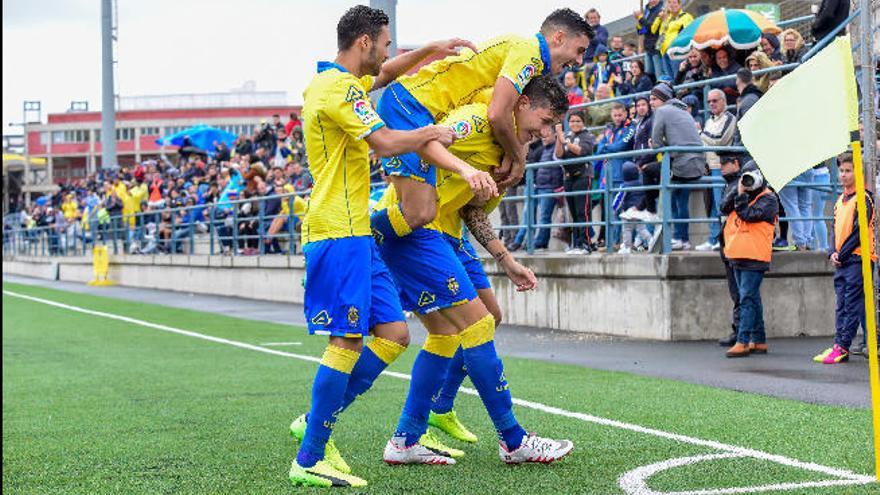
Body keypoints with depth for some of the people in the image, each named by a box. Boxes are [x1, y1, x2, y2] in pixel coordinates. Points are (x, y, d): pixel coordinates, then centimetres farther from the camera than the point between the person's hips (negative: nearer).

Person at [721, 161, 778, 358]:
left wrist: (741, 196, -10)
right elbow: (724, 208, 3)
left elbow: (749, 214, -18)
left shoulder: (768, 199, -6)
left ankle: (743, 342, -13)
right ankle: (759, 341, 20)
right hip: (737, 256, 8)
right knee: (752, 299, 13)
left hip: (754, 257, -8)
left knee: (747, 299, -11)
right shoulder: (741, 195, 16)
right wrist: (737, 192, -6)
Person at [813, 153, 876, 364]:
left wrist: (842, 254, -11)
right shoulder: (840, 200, 15)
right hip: (841, 261, 8)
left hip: (858, 259, -8)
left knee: (853, 305, -6)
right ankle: (840, 347, 9)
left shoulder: (863, 199, -9)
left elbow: (859, 231, -14)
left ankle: (841, 347, -6)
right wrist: (833, 253, 1)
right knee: (842, 305, 7)